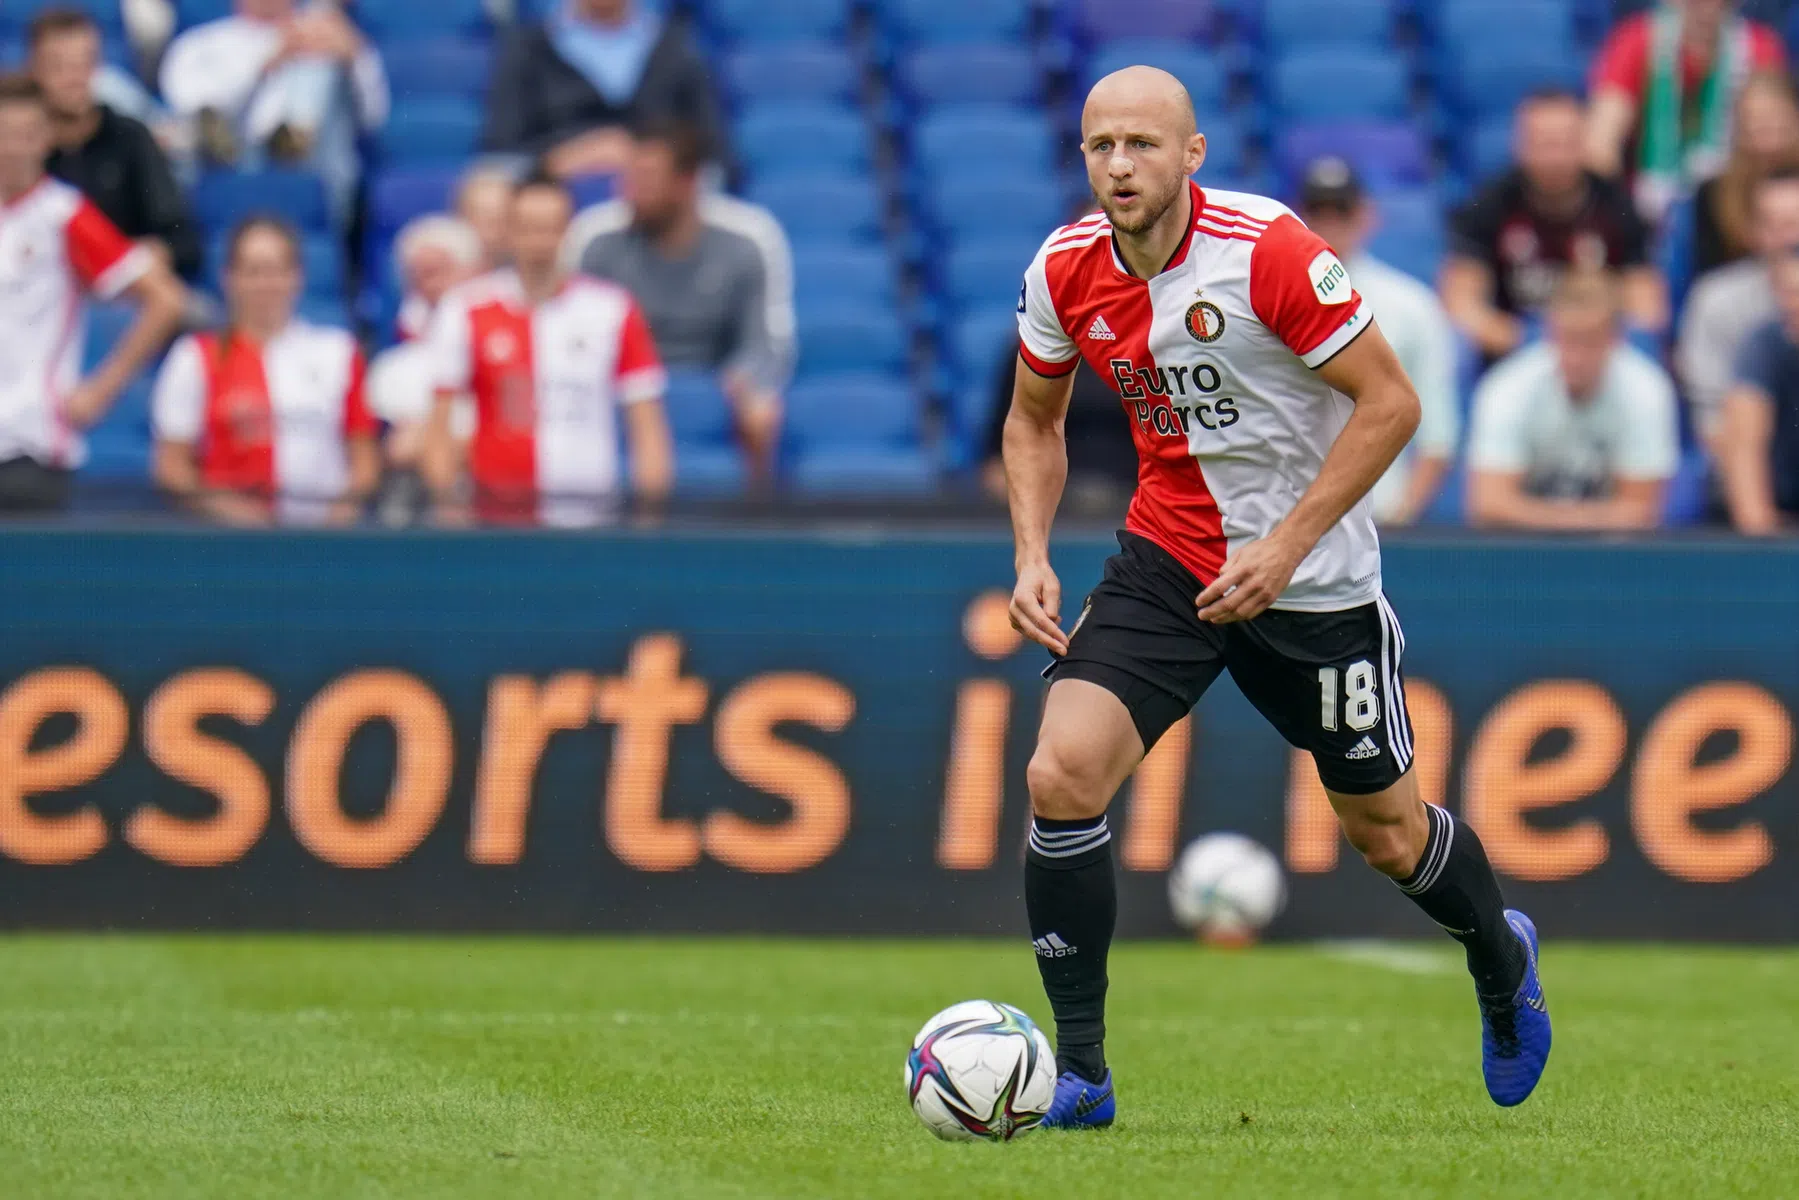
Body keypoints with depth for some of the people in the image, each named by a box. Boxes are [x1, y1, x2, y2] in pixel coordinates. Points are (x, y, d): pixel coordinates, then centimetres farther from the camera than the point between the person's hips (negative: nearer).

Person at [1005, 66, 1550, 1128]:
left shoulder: (1270, 252, -21)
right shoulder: (1064, 274, -6)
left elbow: (1390, 404, -16)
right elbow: (1035, 419, 12)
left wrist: (1285, 547, -20)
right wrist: (1033, 556, -3)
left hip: (1313, 578, -3)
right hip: (1167, 556, 4)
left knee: (1385, 829, 11)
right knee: (1062, 774, -17)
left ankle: (1501, 960, 46)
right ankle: (1080, 1073, -7)